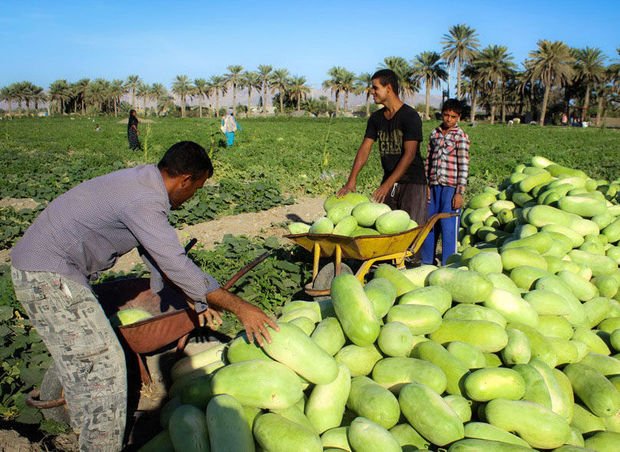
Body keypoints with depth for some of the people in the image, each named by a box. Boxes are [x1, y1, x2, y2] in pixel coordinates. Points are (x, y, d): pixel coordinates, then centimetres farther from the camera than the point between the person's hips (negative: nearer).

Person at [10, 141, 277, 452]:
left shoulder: (142, 182, 7)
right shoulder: (144, 202, -25)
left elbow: (160, 251, 14)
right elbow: (175, 265, -29)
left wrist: (196, 299, 18)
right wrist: (239, 308, -25)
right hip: (50, 276, -11)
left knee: (75, 354, 26)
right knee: (101, 361, -6)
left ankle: (84, 424, 46)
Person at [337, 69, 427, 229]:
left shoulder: (410, 116, -11)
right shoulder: (376, 118, 9)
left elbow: (409, 154, -19)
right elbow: (365, 148, 3)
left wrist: (387, 185, -26)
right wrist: (351, 180, -9)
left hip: (412, 181, -6)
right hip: (388, 180, 6)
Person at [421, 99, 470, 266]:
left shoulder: (461, 136, -4)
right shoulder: (434, 134, 12)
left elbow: (463, 166, -8)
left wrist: (459, 192, -13)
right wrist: (426, 185, 12)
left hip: (451, 187, -5)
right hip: (435, 186, 5)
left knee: (449, 227, -3)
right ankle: (426, 261, 26)